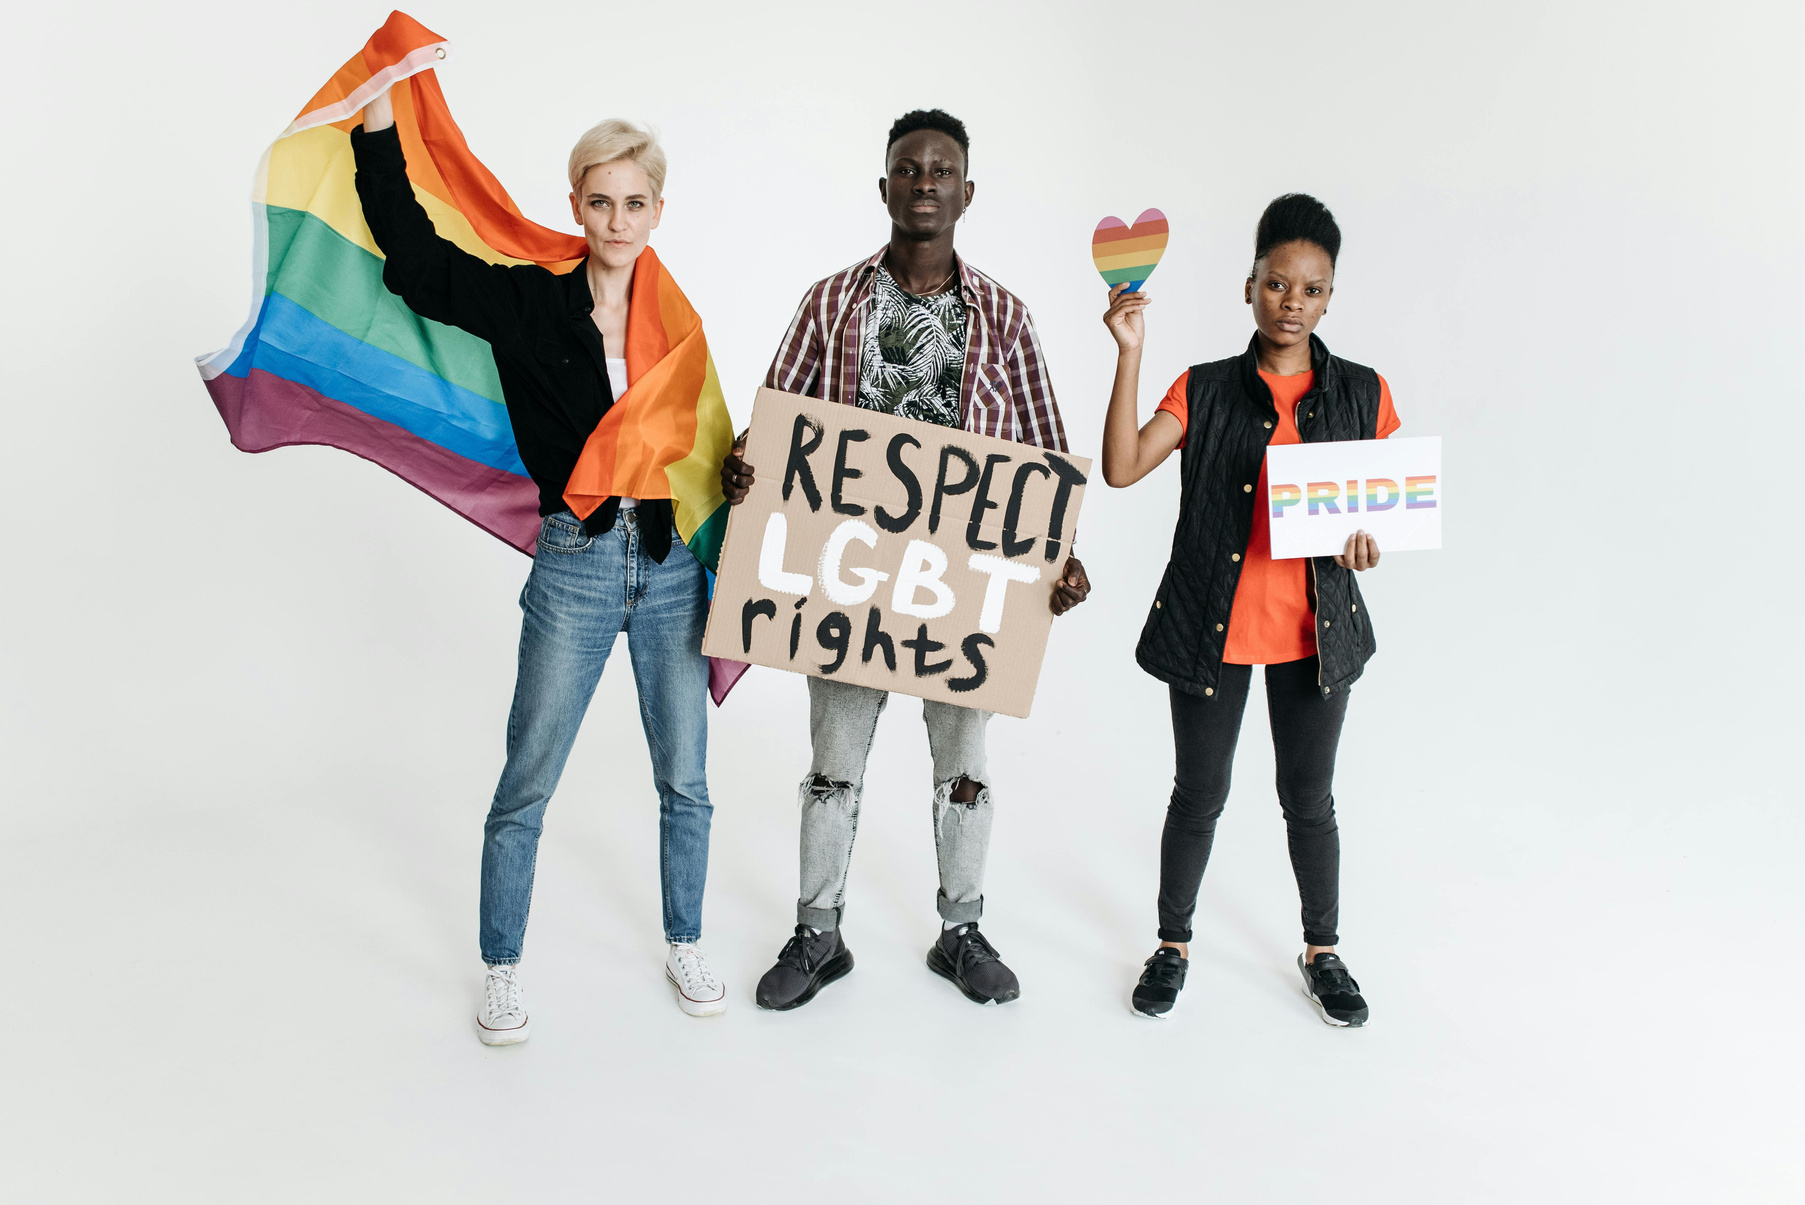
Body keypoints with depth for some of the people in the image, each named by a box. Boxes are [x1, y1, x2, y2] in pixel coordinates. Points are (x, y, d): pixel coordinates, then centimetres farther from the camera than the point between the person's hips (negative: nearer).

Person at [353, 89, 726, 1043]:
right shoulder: (527, 302, -3)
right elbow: (411, 256, -13)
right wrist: (379, 113, -17)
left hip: (672, 566, 3)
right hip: (574, 567, -3)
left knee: (686, 781, 12)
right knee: (526, 786, 5)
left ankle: (684, 947, 32)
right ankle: (502, 970, 24)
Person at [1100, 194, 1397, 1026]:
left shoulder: (1362, 394, 2)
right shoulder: (1204, 391, -2)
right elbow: (1121, 468, -14)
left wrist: (1367, 540, -11)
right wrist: (1129, 354, -18)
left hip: (1314, 629, 1)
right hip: (1213, 624, -1)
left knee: (1309, 799, 14)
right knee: (1199, 794, 12)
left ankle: (1322, 951, 34)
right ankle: (1173, 943, 31)